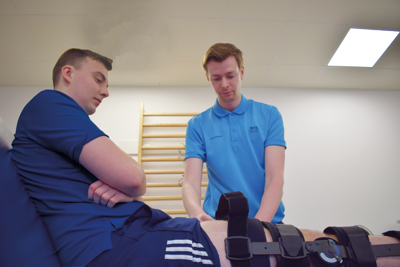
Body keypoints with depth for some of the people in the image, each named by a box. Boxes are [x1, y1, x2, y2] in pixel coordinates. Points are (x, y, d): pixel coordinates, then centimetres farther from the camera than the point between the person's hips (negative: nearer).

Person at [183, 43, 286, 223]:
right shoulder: (197, 125, 6)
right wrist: (198, 214, -24)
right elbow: (191, 183, -3)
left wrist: (258, 225, -19)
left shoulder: (269, 115, 4)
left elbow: (275, 178, -4)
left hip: (266, 222, 0)